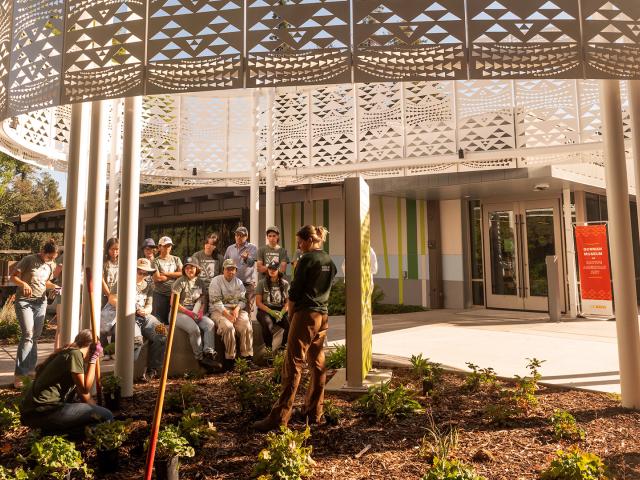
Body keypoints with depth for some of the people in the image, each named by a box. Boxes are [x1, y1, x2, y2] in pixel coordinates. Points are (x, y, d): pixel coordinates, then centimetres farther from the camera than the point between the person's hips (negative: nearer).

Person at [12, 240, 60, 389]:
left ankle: (30, 368, 21)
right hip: (24, 301, -6)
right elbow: (13, 277, -7)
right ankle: (18, 374, -11)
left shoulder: (51, 265, 9)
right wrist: (24, 284, -26)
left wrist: (54, 286, 3)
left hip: (41, 302, 6)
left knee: (35, 336, 8)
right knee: (28, 335, -15)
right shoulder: (28, 260, -9)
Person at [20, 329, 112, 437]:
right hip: (42, 412, -10)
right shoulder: (75, 354, -8)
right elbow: (85, 389, -14)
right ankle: (55, 432, -9)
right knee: (106, 416, -16)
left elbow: (85, 396, 21)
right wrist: (93, 360, -9)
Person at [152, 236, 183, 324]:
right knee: (159, 321, 0)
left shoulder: (176, 259, 12)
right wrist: (174, 275, -3)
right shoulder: (156, 261, 0)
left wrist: (165, 273, -7)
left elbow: (181, 273, -2)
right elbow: (157, 278, -13)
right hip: (160, 294, -3)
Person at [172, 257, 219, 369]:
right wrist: (188, 312, -15)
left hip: (196, 313, 5)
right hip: (179, 313, -5)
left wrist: (201, 311, -7)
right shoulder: (180, 282, -3)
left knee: (210, 324, -22)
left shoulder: (200, 282, 13)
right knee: (194, 329, -31)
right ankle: (200, 358, -18)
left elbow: (203, 300, 14)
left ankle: (209, 354, -28)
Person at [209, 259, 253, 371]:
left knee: (246, 326, -24)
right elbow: (216, 301, -9)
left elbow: (243, 300, 11)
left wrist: (237, 309, -12)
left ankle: (247, 356, -15)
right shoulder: (216, 281, 1)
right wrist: (227, 314, -19)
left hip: (236, 310, 4)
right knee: (228, 327, -32)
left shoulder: (239, 282, 16)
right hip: (219, 311, -4)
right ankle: (230, 358, -19)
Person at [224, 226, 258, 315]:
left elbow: (251, 263, -14)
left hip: (248, 284, -3)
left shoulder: (252, 248, 2)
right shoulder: (230, 248, 14)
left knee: (247, 310, -4)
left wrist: (246, 258, -36)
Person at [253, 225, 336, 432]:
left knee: (293, 365, -7)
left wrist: (291, 314, 4)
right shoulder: (329, 260, 12)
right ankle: (315, 413, 21)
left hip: (305, 315, -8)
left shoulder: (307, 259, -10)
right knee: (317, 364, 12)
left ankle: (279, 417, -4)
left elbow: (294, 291, -11)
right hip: (323, 316, 8)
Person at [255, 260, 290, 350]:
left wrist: (282, 313, -13)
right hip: (265, 311, -2)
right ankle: (268, 348, -8)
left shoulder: (285, 284, 9)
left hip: (281, 311, 2)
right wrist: (271, 312, -14)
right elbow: (258, 302, 0)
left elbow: (288, 301, 7)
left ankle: (284, 346, 1)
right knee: (268, 325, -35)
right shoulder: (262, 283, 4)